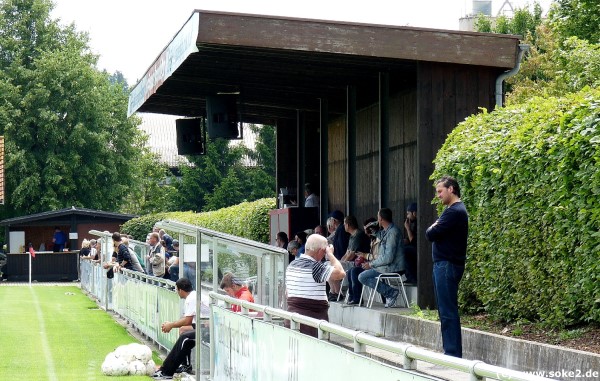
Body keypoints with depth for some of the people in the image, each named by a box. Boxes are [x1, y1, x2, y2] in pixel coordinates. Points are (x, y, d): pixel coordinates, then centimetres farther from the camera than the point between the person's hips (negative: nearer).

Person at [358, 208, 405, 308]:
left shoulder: (392, 232, -21)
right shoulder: (387, 230, 10)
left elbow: (388, 258, -25)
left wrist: (371, 264, -15)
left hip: (393, 268, -10)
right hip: (390, 266, 10)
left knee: (362, 277, -9)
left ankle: (390, 292, -13)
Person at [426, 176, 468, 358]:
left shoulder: (454, 212, -15)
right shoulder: (454, 210, 18)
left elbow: (431, 234, -18)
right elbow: (432, 234, 18)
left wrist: (432, 228, 0)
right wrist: (434, 229, -1)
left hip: (447, 266, -10)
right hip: (443, 264, 10)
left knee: (448, 311, -8)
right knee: (445, 310, 12)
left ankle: (453, 353, -6)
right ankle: (451, 352, 16)